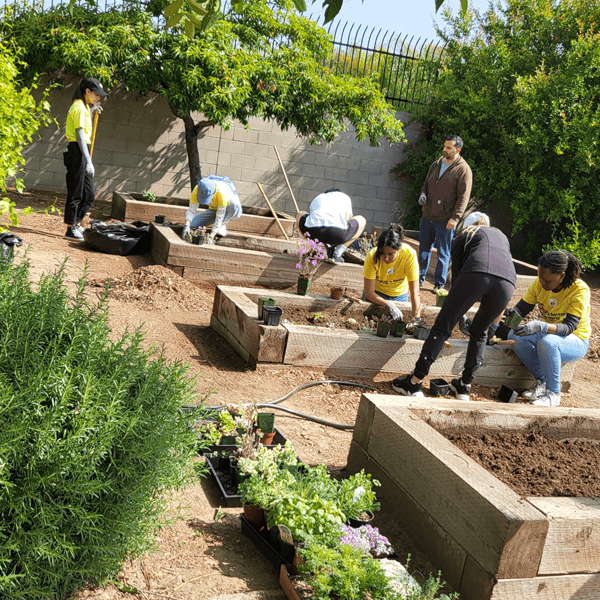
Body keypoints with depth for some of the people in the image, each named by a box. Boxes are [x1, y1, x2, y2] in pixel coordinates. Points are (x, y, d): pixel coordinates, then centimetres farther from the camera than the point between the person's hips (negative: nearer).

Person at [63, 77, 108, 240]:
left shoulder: (85, 106, 17)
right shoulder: (79, 107, -13)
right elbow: (80, 136, -19)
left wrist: (92, 111, 17)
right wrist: (88, 161, -23)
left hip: (83, 151, 10)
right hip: (77, 151, -10)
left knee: (89, 194, 12)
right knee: (75, 193, -2)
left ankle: (77, 224, 22)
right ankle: (71, 228, 6)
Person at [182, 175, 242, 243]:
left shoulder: (221, 192, -40)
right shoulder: (197, 190, -27)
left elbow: (220, 217, -38)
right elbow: (191, 210, -26)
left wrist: (211, 237, -43)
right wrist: (186, 227, -43)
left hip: (234, 209, -4)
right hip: (214, 209, 4)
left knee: (233, 203, -40)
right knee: (193, 225, -11)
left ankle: (221, 226, -16)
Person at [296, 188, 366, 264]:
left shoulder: (317, 199, 39)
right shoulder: (345, 197, 34)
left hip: (313, 230, 3)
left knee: (299, 216, 39)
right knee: (362, 221, 30)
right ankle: (336, 254, 14)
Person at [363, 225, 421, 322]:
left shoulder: (409, 255, -31)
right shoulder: (372, 257, -29)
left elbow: (415, 291, -29)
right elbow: (369, 293, -25)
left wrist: (416, 318, -38)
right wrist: (388, 305, -41)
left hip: (399, 295, 1)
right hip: (377, 294, -1)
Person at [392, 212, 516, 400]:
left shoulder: (463, 236, 31)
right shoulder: (501, 235, 41)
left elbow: (456, 273, 27)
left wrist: (456, 310, 37)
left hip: (476, 274, -3)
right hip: (508, 280, 4)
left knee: (442, 327, 4)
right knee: (480, 333, 23)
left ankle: (415, 383, 1)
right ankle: (465, 386, 21)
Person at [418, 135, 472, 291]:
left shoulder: (463, 170, -9)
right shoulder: (436, 164, 12)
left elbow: (463, 196, -12)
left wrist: (455, 217, -19)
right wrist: (423, 194, 1)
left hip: (445, 221, -6)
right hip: (427, 216, 6)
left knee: (443, 253, 2)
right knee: (424, 249, 13)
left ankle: (439, 284, 11)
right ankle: (420, 278, 25)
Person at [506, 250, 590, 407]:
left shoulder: (580, 290, -25)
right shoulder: (539, 283, -10)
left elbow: (569, 327, -33)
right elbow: (522, 308, -6)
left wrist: (540, 326, -51)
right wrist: (512, 312, -33)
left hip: (576, 341, -6)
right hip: (549, 334, 6)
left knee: (547, 341, -37)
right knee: (515, 336, -20)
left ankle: (553, 393, -18)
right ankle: (542, 382, -7)